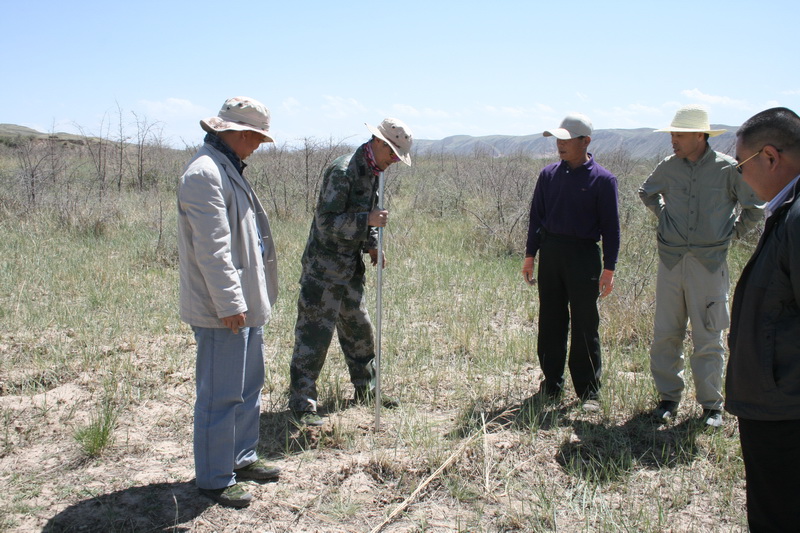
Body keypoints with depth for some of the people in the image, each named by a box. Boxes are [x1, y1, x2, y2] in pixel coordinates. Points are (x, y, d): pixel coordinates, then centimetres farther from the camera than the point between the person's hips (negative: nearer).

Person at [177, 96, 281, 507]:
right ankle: (214, 479, 13)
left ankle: (241, 458, 34)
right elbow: (212, 248, -24)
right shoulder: (205, 173, -18)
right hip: (222, 310, -11)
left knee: (249, 385, 19)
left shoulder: (227, 169, 16)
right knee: (221, 396, 0)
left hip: (245, 304, 11)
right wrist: (229, 304, -23)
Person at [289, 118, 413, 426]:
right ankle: (302, 403, 5)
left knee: (359, 328, 18)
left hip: (351, 266, 9)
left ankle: (366, 389, 32)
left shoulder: (373, 172, 9)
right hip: (324, 266, -9)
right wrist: (367, 220, -28)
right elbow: (326, 221, -22)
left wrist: (372, 245, 6)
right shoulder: (343, 171, -20)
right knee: (314, 334, -4)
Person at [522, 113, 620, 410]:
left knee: (585, 327, 1)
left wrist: (609, 268, -7)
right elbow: (536, 216, 13)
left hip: (584, 255, -4)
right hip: (550, 252, 4)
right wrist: (530, 255, 9)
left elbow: (610, 227, -3)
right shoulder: (549, 175, 8)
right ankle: (551, 385, 21)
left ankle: (589, 392, 12)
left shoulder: (603, 180, -4)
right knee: (550, 322, 9)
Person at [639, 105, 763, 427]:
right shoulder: (668, 167, 3)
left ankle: (711, 405, 17)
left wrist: (733, 233, 7)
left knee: (708, 339, 4)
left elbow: (756, 207, 7)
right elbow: (646, 192, 25)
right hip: (671, 261, 3)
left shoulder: (728, 169, -6)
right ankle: (668, 397, 20)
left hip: (709, 264, -3)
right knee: (665, 335, 6)